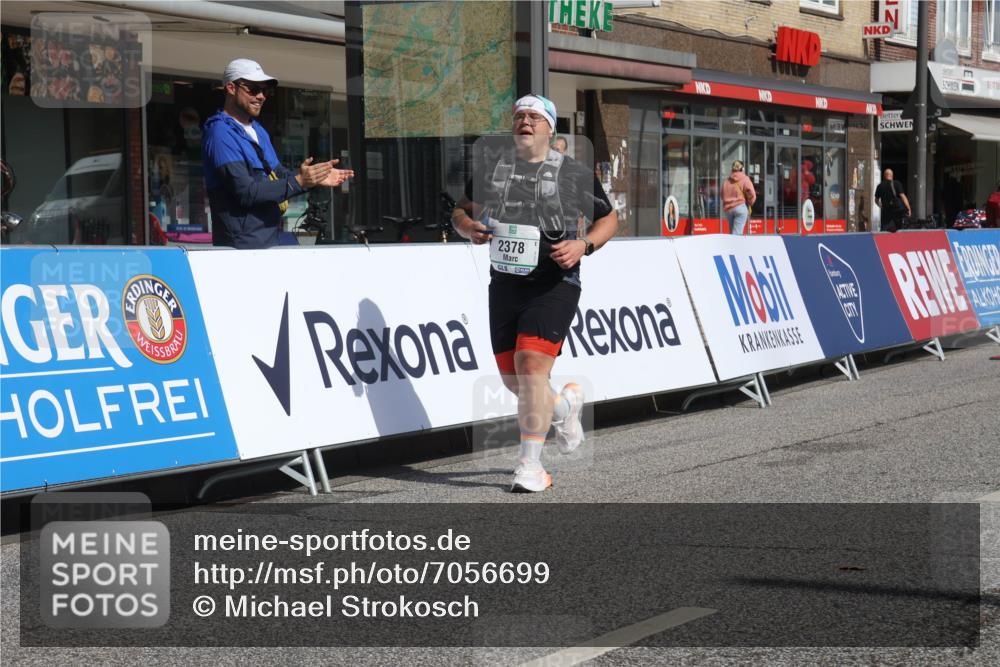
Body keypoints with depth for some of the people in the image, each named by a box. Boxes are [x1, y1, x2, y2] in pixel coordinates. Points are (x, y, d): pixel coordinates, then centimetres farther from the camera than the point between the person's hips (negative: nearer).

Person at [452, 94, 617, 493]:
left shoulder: (573, 173, -1)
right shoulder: (491, 168, 9)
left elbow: (608, 219, 8)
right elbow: (462, 210, 18)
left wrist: (584, 245, -11)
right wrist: (467, 226, -6)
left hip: (554, 284, -5)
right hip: (504, 284, 5)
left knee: (531, 365, -18)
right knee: (511, 378, 8)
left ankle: (531, 467, -12)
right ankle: (565, 405, 41)